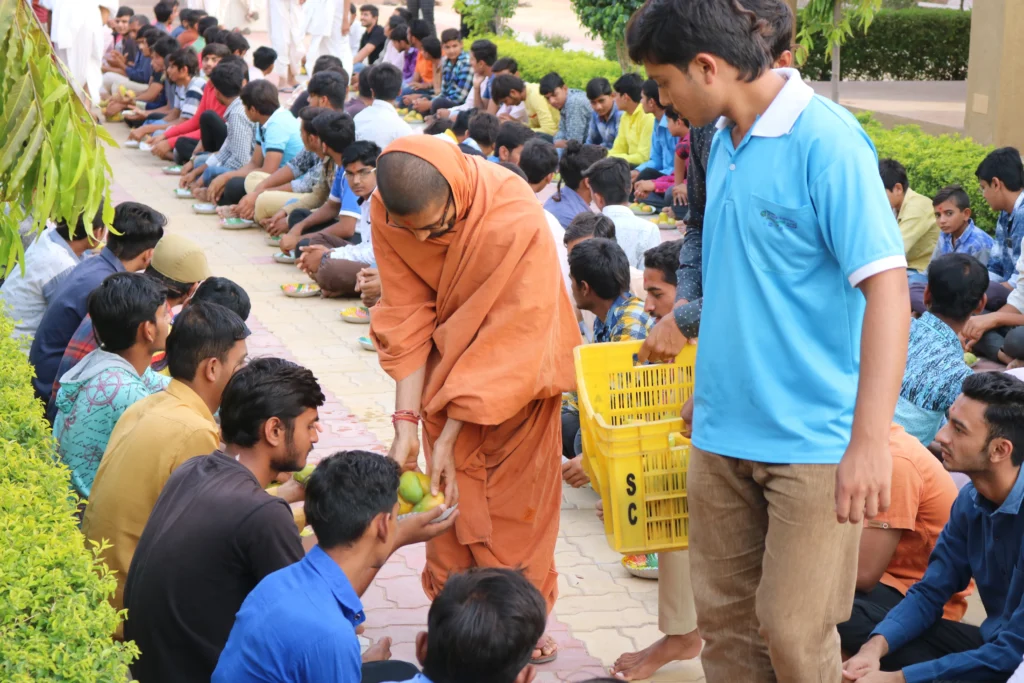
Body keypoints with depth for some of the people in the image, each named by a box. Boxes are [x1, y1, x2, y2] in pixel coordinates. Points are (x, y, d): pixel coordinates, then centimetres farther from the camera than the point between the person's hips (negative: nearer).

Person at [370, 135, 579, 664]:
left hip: (517, 363, -3)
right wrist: (407, 422, -24)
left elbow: (507, 340, -31)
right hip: (450, 359, 3)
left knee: (516, 494, 3)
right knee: (450, 491, 5)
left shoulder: (517, 219, -36)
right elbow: (407, 318, -17)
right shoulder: (387, 214, -22)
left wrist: (449, 436, -29)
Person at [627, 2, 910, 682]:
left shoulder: (826, 140, -16)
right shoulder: (726, 141, 9)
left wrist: (870, 440, -29)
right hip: (723, 427, 7)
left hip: (813, 439, -7)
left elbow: (887, 283, -23)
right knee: (724, 614, 11)